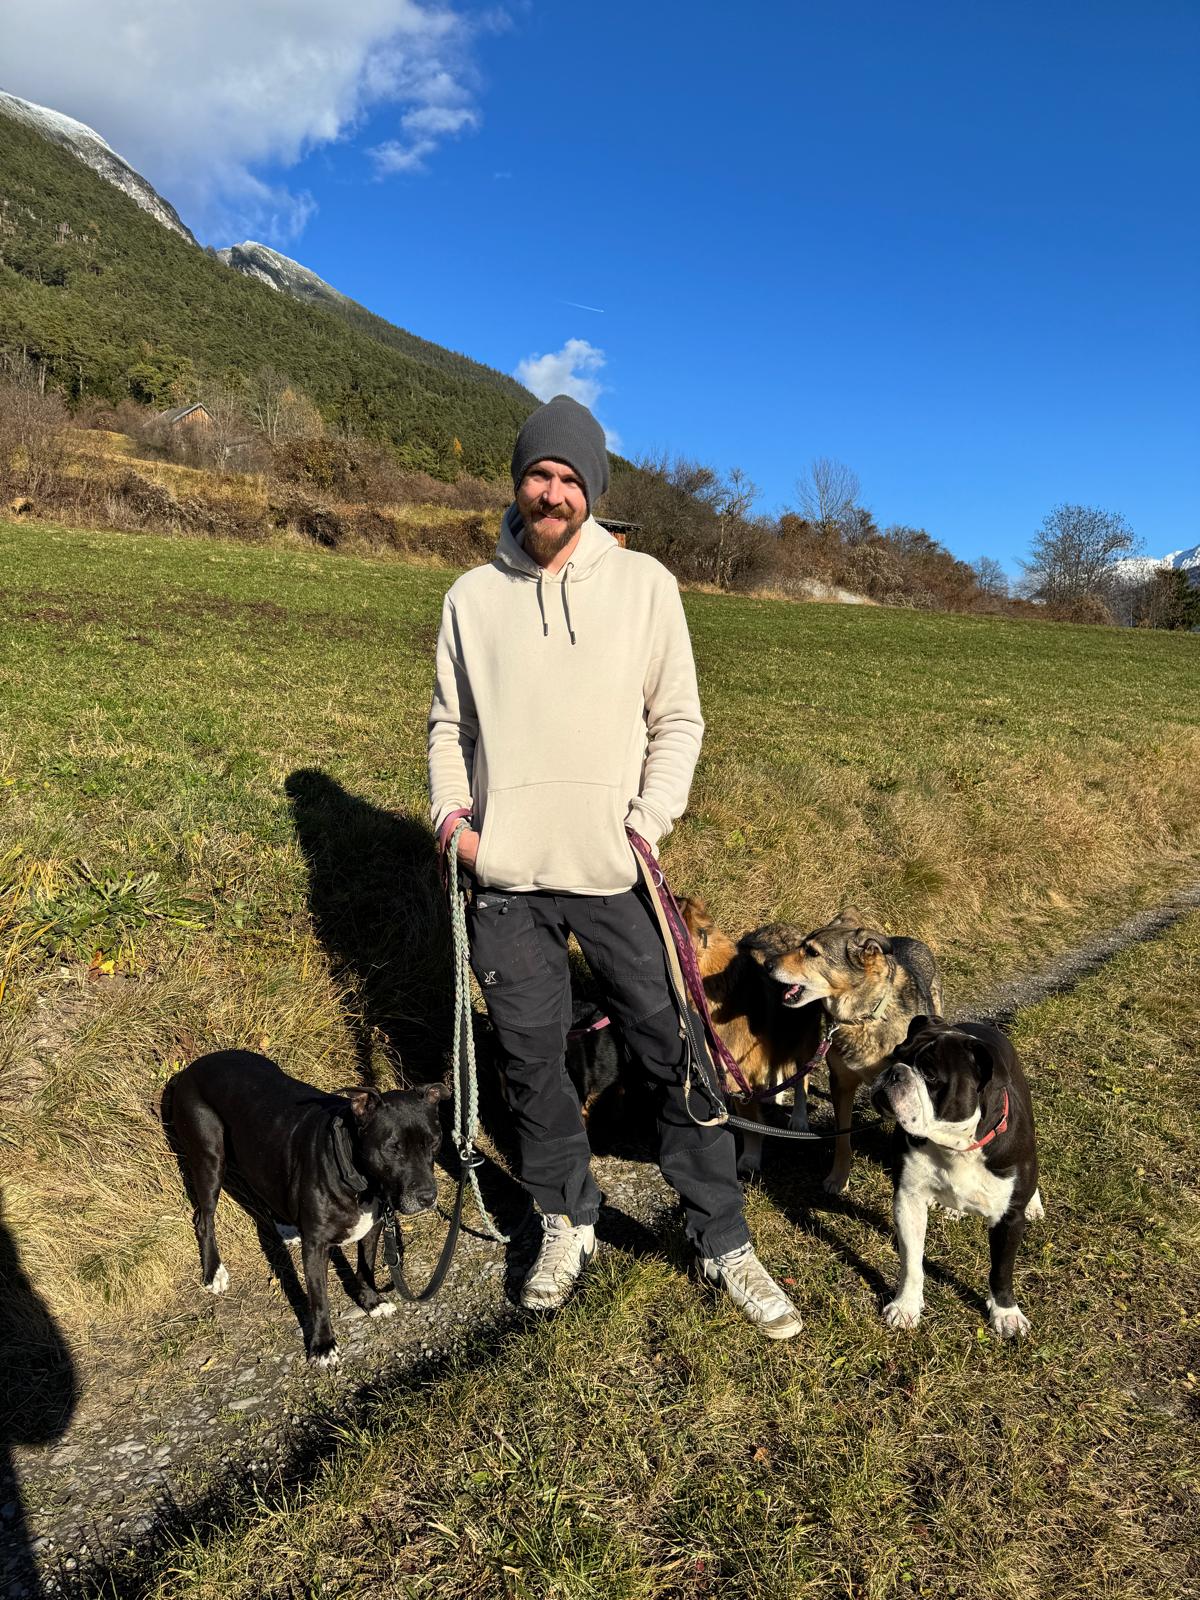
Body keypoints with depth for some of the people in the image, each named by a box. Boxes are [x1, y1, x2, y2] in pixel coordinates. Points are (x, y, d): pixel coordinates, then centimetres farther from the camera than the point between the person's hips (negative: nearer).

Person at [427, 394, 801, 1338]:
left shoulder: (644, 584, 2)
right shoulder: (472, 596, 8)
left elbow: (678, 718, 3)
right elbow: (450, 723, 15)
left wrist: (650, 822, -9)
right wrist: (451, 810, 0)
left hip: (615, 870, -2)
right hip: (507, 876, 2)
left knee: (675, 1053, 3)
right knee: (532, 1058, 11)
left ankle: (725, 1243, 20)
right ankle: (568, 1225, 32)